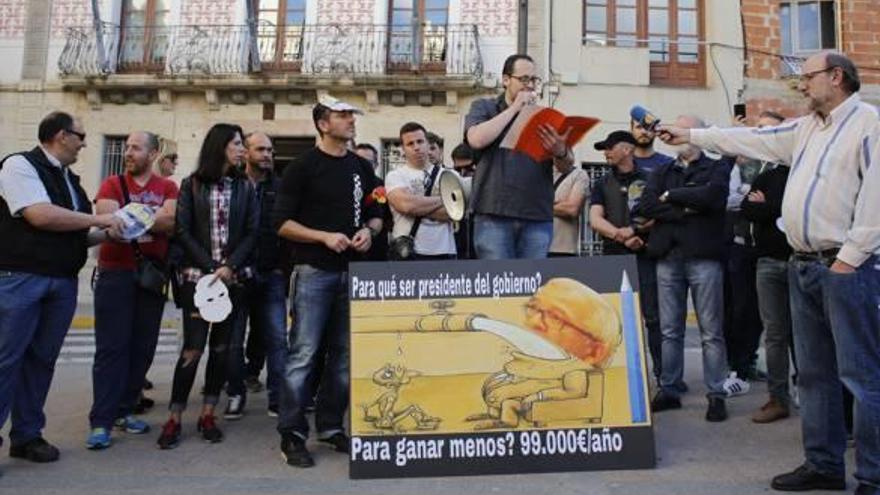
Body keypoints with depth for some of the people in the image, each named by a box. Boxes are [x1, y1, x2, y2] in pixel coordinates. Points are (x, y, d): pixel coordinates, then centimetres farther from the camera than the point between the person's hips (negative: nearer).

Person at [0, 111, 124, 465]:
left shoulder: (69, 180, 17)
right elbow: (41, 216, -20)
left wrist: (107, 234, 5)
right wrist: (98, 219, -13)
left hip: (63, 282, 7)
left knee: (42, 359, 10)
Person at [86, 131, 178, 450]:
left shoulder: (167, 188, 7)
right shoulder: (112, 184, 6)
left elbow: (171, 222, -10)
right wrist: (153, 218, -12)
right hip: (115, 274, -2)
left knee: (143, 347, 6)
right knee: (111, 347, -3)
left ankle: (124, 410, 19)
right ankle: (101, 421, 1)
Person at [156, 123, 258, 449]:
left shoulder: (245, 188, 9)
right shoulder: (191, 185, 4)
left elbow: (251, 232, 2)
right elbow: (182, 230, -3)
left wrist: (229, 267, -11)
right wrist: (210, 268, -11)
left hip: (234, 277, 3)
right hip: (197, 276, -2)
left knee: (221, 347, 5)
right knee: (193, 347, -6)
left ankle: (207, 415, 16)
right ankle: (174, 419, 6)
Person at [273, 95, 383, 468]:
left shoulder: (362, 167, 15)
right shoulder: (303, 167, -1)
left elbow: (376, 214, 20)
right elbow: (282, 223, -6)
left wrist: (369, 231, -2)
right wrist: (325, 237, -16)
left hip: (352, 271, 6)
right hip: (313, 271, -5)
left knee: (344, 354, 9)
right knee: (303, 354, -6)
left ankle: (331, 426, 22)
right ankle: (292, 435, 3)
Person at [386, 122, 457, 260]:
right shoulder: (395, 175, 3)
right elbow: (406, 205, -17)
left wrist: (418, 206, -10)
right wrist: (442, 200, -5)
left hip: (443, 252, 2)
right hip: (406, 252, -2)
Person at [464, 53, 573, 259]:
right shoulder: (484, 108, 11)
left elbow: (566, 167, 6)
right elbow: (476, 140, -10)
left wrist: (561, 152, -19)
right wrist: (515, 108, -3)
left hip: (538, 217, 2)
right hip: (494, 214, -2)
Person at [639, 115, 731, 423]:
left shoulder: (717, 169, 8)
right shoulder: (661, 172, 18)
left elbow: (712, 196, -14)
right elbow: (646, 205, 1)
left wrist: (671, 196, -4)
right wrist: (686, 209, -9)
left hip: (704, 256, -3)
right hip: (668, 256, 3)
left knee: (711, 332, 0)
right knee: (669, 331, 7)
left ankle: (716, 395, 8)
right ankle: (669, 390, 16)